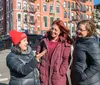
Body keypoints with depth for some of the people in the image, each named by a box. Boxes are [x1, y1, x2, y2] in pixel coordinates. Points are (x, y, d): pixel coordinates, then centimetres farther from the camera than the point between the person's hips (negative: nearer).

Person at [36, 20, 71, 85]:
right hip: (44, 75, 3)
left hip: (58, 77, -2)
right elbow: (38, 55, 8)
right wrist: (39, 68, 0)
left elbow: (66, 60, -4)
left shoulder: (65, 43, -3)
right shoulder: (44, 41, 5)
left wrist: (60, 72, -11)